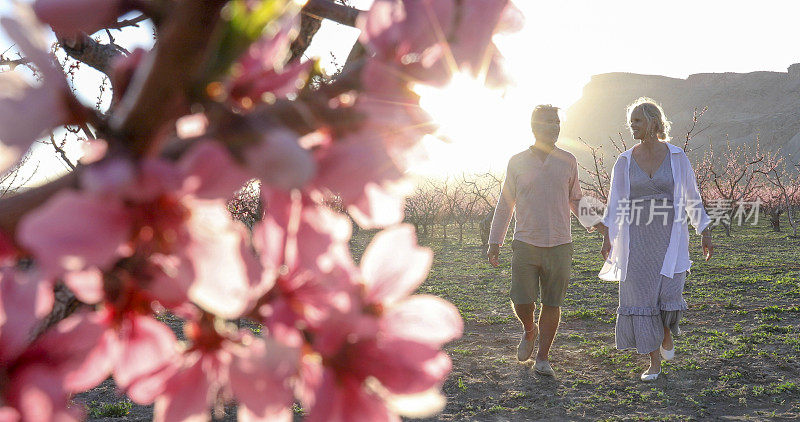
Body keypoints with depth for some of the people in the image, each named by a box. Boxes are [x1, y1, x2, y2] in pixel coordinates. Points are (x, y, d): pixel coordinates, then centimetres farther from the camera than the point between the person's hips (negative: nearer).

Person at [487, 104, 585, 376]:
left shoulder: (568, 161, 6)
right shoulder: (517, 162, 3)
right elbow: (505, 204, 9)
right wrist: (494, 242, 6)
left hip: (559, 245, 1)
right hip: (526, 244, -1)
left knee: (552, 304, 4)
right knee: (522, 302, -5)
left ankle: (542, 359, 18)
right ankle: (529, 331, 30)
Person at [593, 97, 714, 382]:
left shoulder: (676, 156, 0)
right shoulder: (625, 161, 2)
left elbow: (692, 197, 6)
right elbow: (615, 203, 4)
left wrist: (705, 233, 7)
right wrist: (607, 236, -5)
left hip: (670, 236, -1)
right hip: (637, 238, 1)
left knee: (668, 292, -11)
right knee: (641, 297, -1)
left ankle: (667, 332, 26)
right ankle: (655, 362, 12)